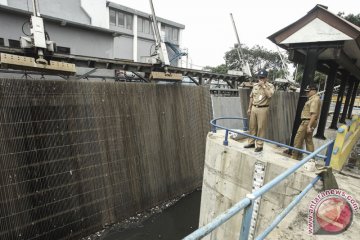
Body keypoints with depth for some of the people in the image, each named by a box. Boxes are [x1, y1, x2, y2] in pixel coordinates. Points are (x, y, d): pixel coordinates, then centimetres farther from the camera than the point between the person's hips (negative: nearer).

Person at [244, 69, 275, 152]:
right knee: (252, 126, 10)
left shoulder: (270, 86, -3)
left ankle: (259, 145, 6)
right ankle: (251, 142, 22)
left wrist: (263, 86, -17)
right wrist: (249, 108, 15)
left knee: (261, 127, -3)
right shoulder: (255, 85, 13)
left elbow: (269, 95, -22)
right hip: (254, 108, 5)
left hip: (263, 109, -5)